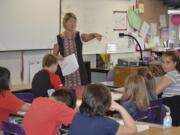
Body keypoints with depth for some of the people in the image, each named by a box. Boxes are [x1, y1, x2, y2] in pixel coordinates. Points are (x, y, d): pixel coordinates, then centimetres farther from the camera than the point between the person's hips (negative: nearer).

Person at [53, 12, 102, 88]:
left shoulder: (79, 36, 1)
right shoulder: (58, 38, 1)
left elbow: (87, 37, -22)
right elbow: (54, 55, 8)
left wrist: (94, 35, -43)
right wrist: (57, 57, -15)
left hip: (79, 71, 1)